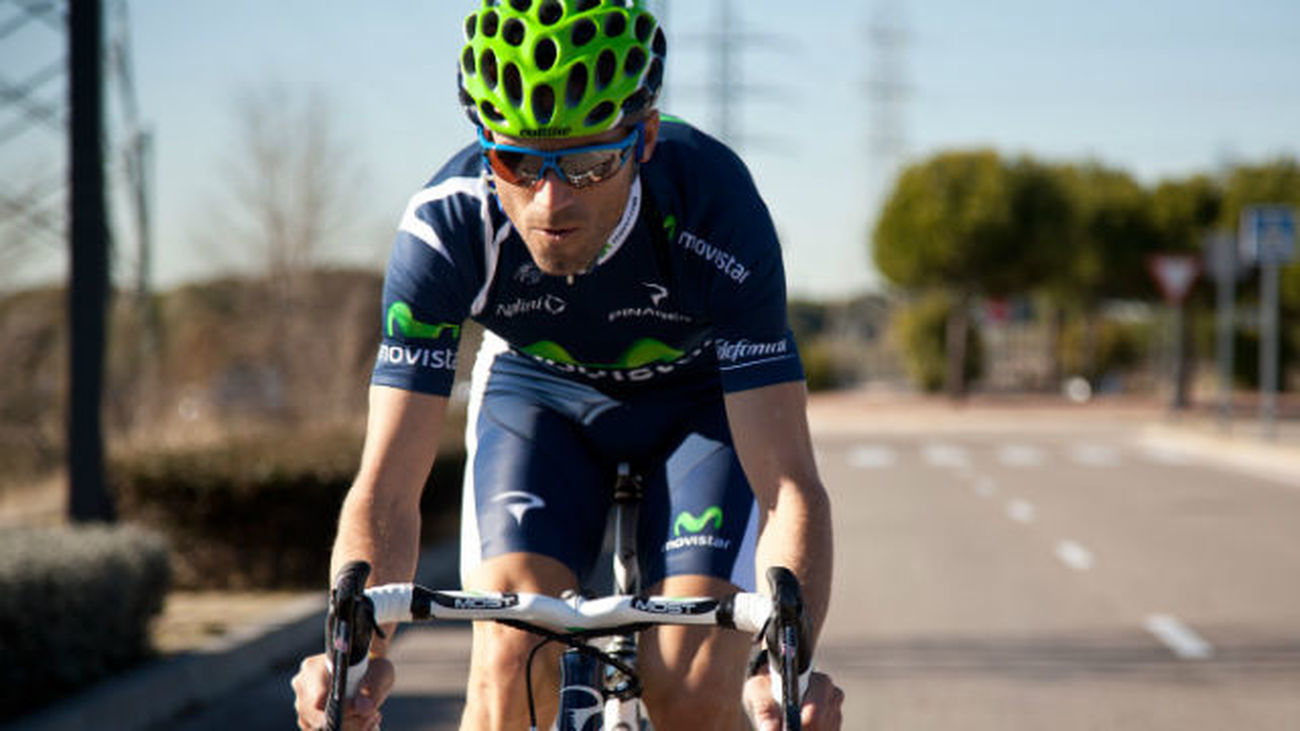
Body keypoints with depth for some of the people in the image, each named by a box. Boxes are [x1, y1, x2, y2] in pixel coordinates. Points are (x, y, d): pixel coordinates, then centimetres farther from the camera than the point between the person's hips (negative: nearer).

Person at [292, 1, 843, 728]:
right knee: (510, 660, -23)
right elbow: (386, 489, -33)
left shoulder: (714, 207, -37)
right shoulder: (446, 224, -33)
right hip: (538, 393, 1)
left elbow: (788, 485, -39)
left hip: (703, 399, -1)